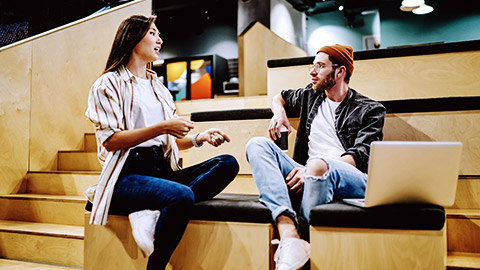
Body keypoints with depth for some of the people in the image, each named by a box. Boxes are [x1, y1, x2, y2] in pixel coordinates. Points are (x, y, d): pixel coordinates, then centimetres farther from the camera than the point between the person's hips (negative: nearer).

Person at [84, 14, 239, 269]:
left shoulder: (158, 86, 25)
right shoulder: (109, 83, 4)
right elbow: (111, 141, -9)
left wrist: (198, 138, 3)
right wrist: (162, 127, -15)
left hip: (163, 169, 7)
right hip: (128, 173, -7)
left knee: (228, 163, -16)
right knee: (182, 195, -36)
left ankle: (154, 215, -29)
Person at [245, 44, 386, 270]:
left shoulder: (370, 110, 8)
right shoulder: (310, 96, 23)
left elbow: (359, 156, -6)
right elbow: (280, 97, 42)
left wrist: (311, 169, -21)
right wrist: (279, 111, 16)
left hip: (353, 181, -5)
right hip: (308, 177, 6)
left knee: (318, 164, -39)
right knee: (257, 145, -17)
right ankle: (289, 235, -38)